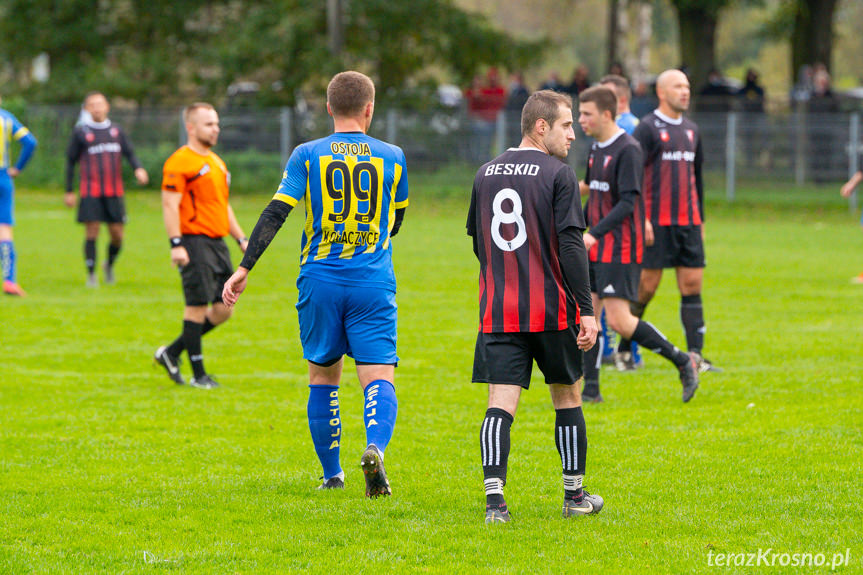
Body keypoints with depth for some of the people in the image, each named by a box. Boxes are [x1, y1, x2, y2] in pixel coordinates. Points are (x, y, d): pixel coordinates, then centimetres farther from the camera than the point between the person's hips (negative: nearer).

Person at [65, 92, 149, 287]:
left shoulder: (116, 130, 12)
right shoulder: (80, 132, 3)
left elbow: (130, 153, 12)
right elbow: (71, 161, 8)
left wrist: (138, 168, -11)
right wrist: (69, 191, 6)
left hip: (114, 192, 3)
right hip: (90, 192, -3)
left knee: (117, 234, 1)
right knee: (92, 232, -8)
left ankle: (110, 264, 29)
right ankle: (91, 274, 2)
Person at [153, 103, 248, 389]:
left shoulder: (216, 162, 20)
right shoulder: (179, 162, -9)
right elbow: (170, 205, -14)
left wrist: (241, 238, 22)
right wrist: (176, 244, -22)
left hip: (217, 243, 9)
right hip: (195, 243, -9)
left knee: (223, 309, 6)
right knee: (197, 307, -6)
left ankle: (171, 353, 19)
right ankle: (198, 374, 1)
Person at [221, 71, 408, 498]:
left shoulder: (307, 155, 1)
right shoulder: (392, 158, 5)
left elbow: (275, 213, -7)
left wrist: (244, 268, -5)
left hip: (320, 282, 1)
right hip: (373, 285, -1)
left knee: (323, 376, 15)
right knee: (378, 377, -5)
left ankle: (331, 474, 21)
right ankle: (375, 448, -33)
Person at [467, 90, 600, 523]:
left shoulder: (486, 174, 10)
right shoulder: (558, 175, -7)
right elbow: (571, 245, -13)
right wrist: (586, 309, -11)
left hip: (498, 309, 3)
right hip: (552, 309, -3)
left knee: (501, 403, -4)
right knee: (567, 396, 14)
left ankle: (495, 498, -18)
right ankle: (574, 495, 21)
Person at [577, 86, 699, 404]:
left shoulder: (627, 150, -14)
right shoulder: (596, 148, 13)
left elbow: (627, 202, -20)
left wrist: (594, 234, -27)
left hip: (621, 248, -8)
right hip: (596, 248, 8)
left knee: (619, 321, -12)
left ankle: (683, 361, 2)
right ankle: (590, 389, 5)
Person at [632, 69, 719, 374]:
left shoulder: (691, 130, 16)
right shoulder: (647, 128, -5)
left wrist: (700, 218, 21)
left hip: (688, 222, 6)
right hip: (656, 222, -6)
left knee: (692, 285, -1)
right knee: (647, 286, -3)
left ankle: (695, 355, -3)